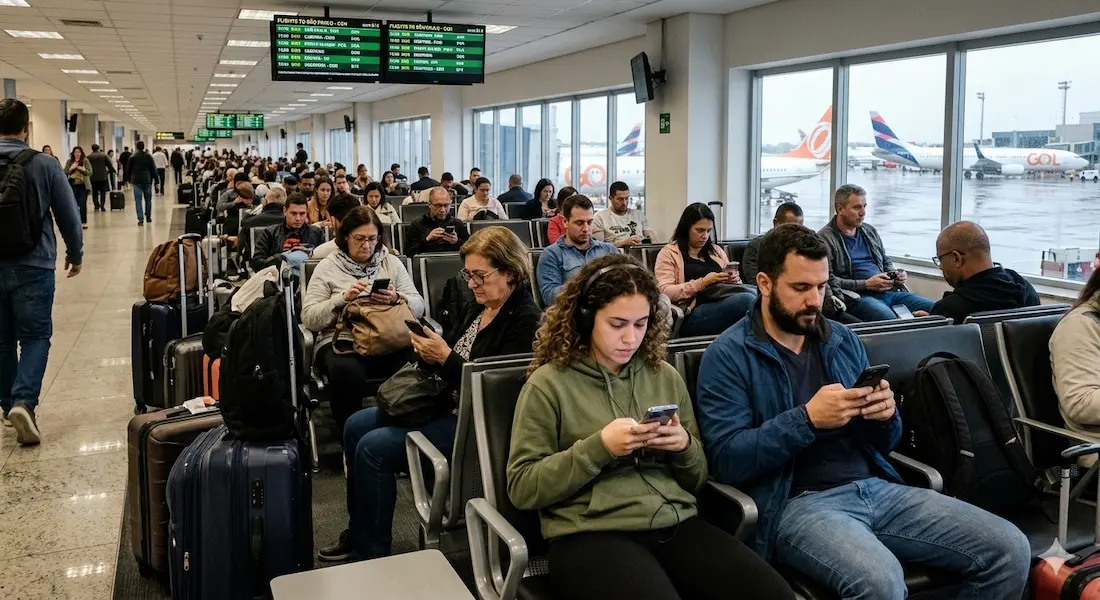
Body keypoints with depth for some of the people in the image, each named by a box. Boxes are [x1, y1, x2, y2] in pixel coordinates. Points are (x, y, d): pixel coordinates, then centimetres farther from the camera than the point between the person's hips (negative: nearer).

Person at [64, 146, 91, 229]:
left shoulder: (85, 161, -1)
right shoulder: (69, 162, 6)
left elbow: (90, 172, -4)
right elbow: (65, 172, 3)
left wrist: (82, 169, -18)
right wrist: (71, 168, -12)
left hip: (83, 185, -2)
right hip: (73, 185, 2)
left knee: (83, 204, -4)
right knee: (74, 204, 6)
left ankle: (84, 222, 2)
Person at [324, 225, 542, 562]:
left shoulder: (525, 321, -17)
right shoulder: (477, 308, 10)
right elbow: (446, 367, 15)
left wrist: (445, 358, -23)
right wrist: (429, 354, -8)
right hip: (448, 405, 10)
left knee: (374, 448, -17)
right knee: (356, 426, 8)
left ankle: (372, 555, 0)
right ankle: (359, 532, 19)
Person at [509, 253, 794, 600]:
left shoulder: (665, 376, 15)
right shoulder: (549, 383, 1)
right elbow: (521, 488, -4)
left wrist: (686, 447, -3)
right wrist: (598, 447, -14)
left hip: (677, 524, 5)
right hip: (591, 534, -4)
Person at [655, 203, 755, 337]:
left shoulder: (716, 250, 26)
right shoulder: (668, 253, 8)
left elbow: (732, 281, 29)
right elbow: (665, 292, -5)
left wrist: (734, 279, 4)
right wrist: (703, 283, -13)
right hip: (692, 316, -6)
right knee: (746, 299, -33)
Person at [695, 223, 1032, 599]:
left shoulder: (843, 340, 15)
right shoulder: (728, 356, -4)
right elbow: (726, 459, -13)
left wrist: (885, 417, -5)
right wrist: (807, 419, -22)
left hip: (876, 487, 6)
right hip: (799, 502, -6)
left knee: (1010, 550, -7)